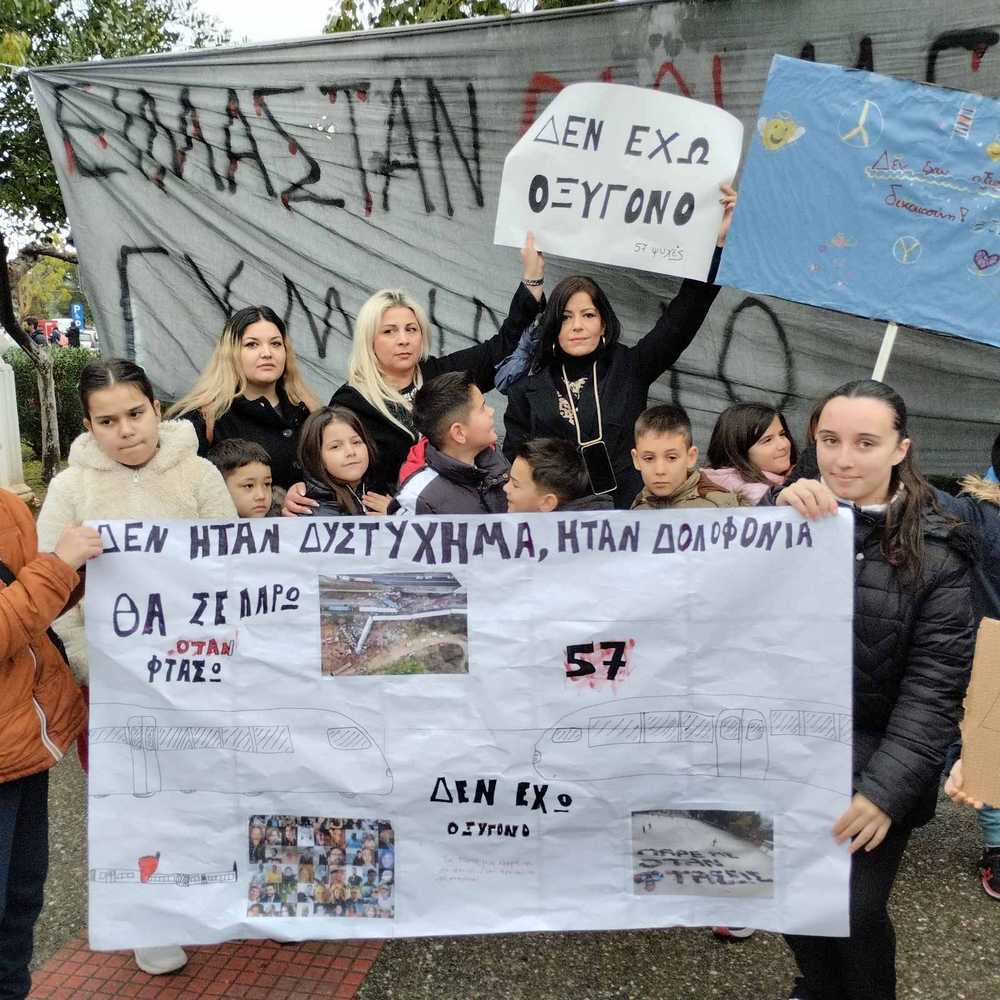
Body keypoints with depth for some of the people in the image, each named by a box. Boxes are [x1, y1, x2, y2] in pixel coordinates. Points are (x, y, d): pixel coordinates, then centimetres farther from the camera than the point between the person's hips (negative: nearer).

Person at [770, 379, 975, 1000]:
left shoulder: (937, 551, -10)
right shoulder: (790, 513, -2)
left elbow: (934, 685, -13)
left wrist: (886, 788, -21)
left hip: (873, 765, -3)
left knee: (856, 911, 1)